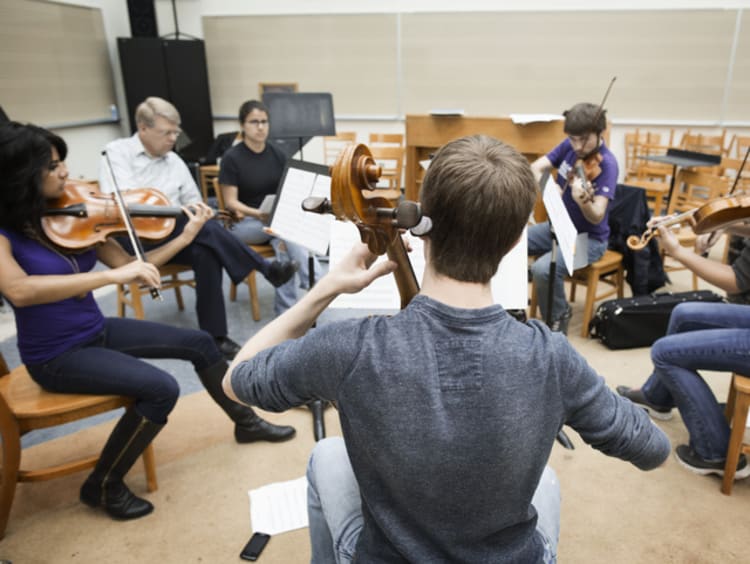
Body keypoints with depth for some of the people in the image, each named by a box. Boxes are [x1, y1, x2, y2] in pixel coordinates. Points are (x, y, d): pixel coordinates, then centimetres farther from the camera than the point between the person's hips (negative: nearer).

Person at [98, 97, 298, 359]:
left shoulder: (174, 160, 16)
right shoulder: (116, 152, -1)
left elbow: (193, 200, 22)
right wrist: (177, 210, -23)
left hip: (174, 235, 5)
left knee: (206, 252, -30)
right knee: (207, 229, -32)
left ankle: (214, 336, -25)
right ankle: (266, 269, -23)